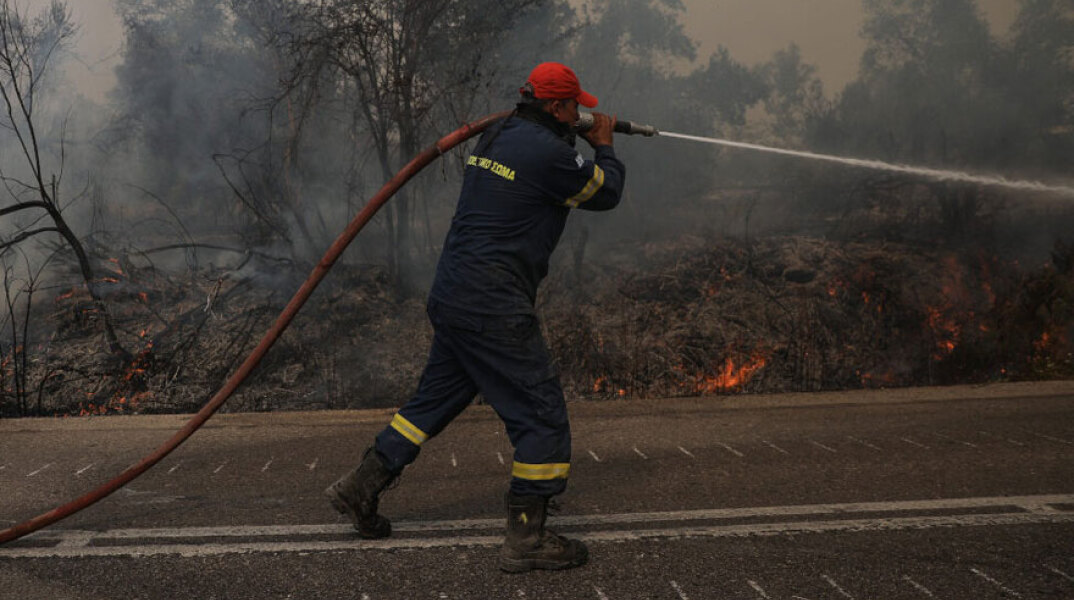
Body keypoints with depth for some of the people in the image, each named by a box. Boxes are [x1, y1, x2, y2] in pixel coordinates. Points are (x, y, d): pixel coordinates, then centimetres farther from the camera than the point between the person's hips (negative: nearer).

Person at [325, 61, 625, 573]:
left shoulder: (494, 137, 11)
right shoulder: (549, 153, -15)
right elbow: (605, 192, 1)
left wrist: (584, 144, 25)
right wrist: (604, 148, 19)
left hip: (450, 295, 9)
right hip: (493, 306, -9)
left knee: (437, 397, 22)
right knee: (541, 415, -1)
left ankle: (361, 486, 29)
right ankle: (526, 539, 2)